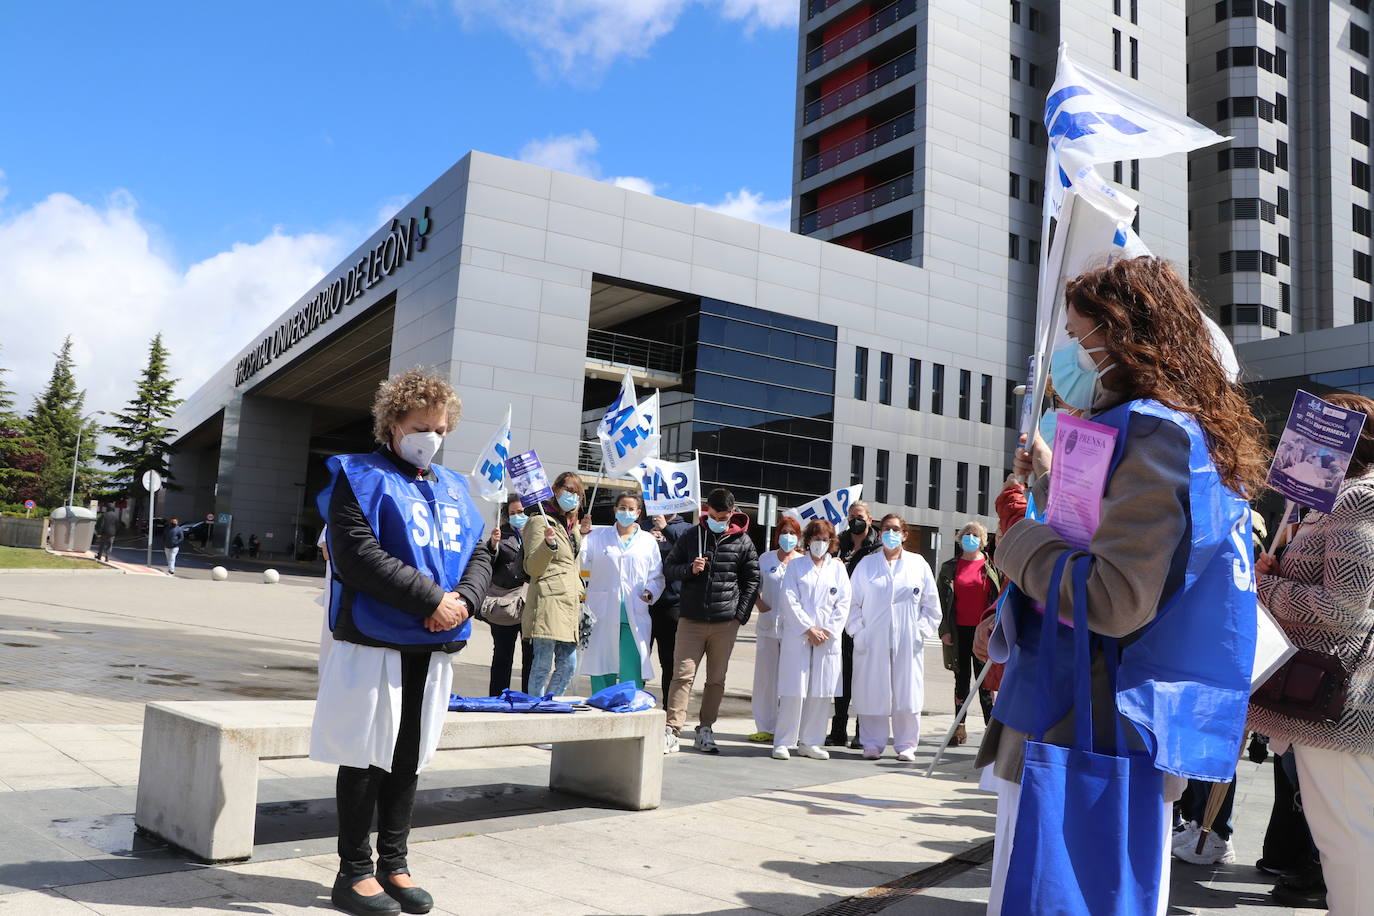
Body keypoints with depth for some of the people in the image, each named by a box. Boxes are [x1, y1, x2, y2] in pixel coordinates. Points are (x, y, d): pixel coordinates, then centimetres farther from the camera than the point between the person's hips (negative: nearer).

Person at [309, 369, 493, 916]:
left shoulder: (453, 489, 16)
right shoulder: (363, 479, -4)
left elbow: (480, 555, 13)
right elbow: (358, 555, -17)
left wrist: (464, 598, -9)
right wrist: (431, 598, -18)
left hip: (434, 647, 6)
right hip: (375, 642, -6)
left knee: (408, 759, 13)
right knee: (366, 758, 3)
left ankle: (393, 865, 26)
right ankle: (354, 871, 16)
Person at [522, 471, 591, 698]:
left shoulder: (572, 525, 22)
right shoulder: (540, 521, -3)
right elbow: (531, 568, -10)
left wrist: (580, 535, 24)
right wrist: (548, 544, -26)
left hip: (570, 603, 8)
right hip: (549, 602, -8)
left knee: (568, 664, 8)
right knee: (543, 664, -6)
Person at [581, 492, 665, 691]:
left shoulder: (648, 541, 13)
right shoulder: (597, 537, 11)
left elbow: (657, 576, 11)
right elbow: (582, 566, 3)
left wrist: (650, 593, -7)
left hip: (635, 617, 0)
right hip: (603, 615, 0)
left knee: (632, 671, -4)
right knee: (602, 671, 2)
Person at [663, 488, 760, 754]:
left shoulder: (742, 542, 5)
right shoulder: (690, 537, 6)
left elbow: (752, 581, 10)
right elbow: (668, 569, 11)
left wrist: (741, 615, 1)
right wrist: (690, 569, -9)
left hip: (726, 623, 0)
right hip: (691, 620, 0)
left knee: (716, 679, 6)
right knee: (683, 675, -5)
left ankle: (705, 730, 15)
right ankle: (671, 731, -5)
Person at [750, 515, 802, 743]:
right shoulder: (765, 559, 9)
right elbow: (753, 587, 13)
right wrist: (760, 604, -2)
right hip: (768, 624, 2)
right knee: (765, 676, 5)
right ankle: (765, 727, 15)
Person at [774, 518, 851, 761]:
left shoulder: (837, 567, 12)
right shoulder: (795, 566, 7)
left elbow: (843, 603, 6)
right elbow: (790, 600, -2)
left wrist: (829, 630, -5)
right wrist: (809, 629, -9)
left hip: (828, 638, 2)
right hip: (797, 636, -2)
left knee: (821, 692, 3)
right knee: (794, 691, -5)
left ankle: (810, 742, 12)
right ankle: (783, 742, 3)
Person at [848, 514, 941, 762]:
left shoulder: (918, 564, 9)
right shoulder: (866, 564, 9)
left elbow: (931, 604, 11)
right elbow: (852, 601, 8)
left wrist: (921, 629, 1)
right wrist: (858, 629, -2)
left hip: (908, 641, 0)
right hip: (872, 641, 0)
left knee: (907, 692, 1)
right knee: (872, 692, 0)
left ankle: (906, 745, 12)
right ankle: (872, 743, 10)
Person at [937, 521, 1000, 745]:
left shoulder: (992, 566, 3)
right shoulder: (949, 567, 8)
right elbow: (942, 599, 7)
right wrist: (944, 630, -1)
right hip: (959, 631, 2)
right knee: (961, 679, 7)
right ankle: (960, 727, 10)